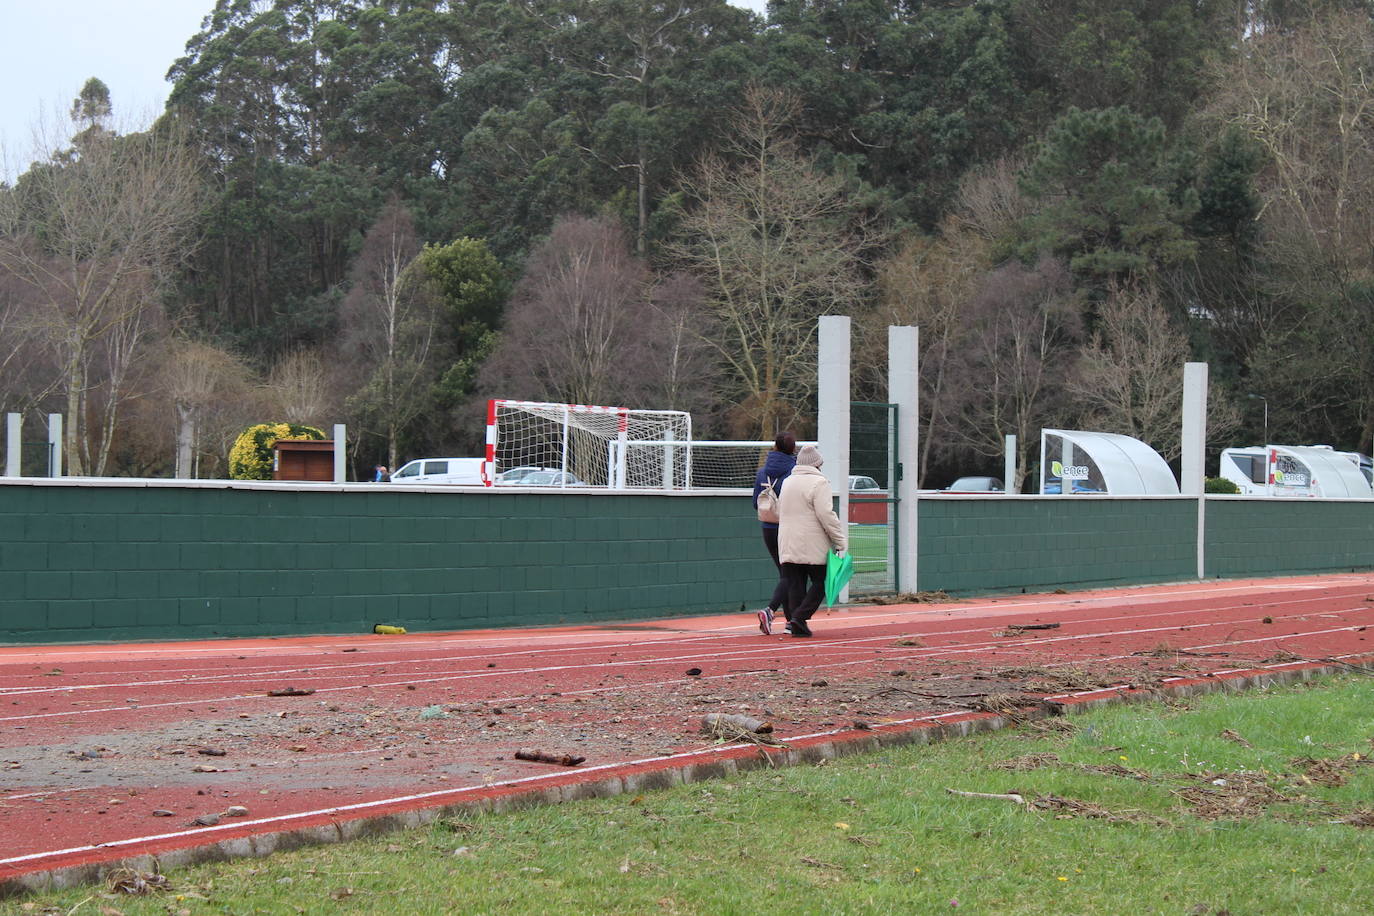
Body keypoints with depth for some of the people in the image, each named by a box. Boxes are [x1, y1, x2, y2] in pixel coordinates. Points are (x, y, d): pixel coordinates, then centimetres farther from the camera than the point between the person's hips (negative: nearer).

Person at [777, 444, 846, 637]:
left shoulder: (788, 482, 15)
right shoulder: (818, 482, -8)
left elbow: (779, 512, 23)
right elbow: (826, 514, -16)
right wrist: (841, 540, -11)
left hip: (787, 546, 7)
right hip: (813, 546, -6)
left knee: (795, 585, 8)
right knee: (820, 583, 2)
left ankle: (796, 625, 3)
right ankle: (799, 617, -12)